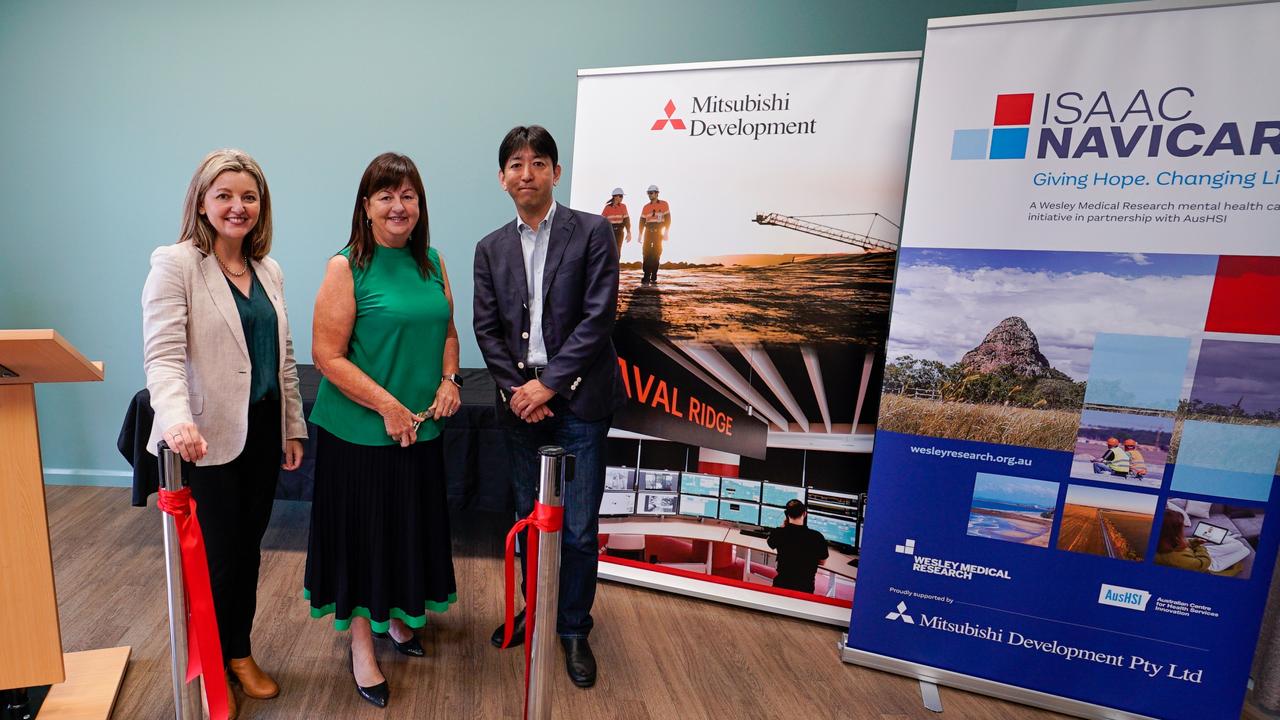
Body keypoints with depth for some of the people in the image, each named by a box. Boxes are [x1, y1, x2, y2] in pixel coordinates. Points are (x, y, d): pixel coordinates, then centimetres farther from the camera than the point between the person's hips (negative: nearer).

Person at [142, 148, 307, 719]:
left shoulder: (268, 271, 10)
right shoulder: (174, 264, -8)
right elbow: (163, 353, -18)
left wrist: (293, 427, 13)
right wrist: (177, 418, -35)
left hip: (262, 431, 5)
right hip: (206, 436, -5)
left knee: (248, 545, 16)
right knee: (213, 555, 7)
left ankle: (240, 652, 36)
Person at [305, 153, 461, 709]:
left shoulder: (432, 263, 5)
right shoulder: (346, 268, -10)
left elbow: (447, 331, 13)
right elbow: (328, 356, -14)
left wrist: (449, 381, -3)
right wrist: (387, 406, -17)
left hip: (421, 428, 5)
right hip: (360, 430, -5)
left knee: (412, 528, 17)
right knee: (361, 532, 10)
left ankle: (398, 618, 42)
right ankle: (362, 646, 31)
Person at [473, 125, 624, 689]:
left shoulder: (592, 232, -2)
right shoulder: (491, 248, 10)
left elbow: (598, 318, -10)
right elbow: (486, 328, 6)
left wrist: (548, 384, -13)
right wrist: (516, 389, -8)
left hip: (578, 400, -3)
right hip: (520, 402, 4)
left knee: (578, 528, 4)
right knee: (528, 518, 16)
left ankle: (574, 630, 27)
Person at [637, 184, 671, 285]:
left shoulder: (664, 204, 0)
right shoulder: (646, 207, 10)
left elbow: (667, 219, -2)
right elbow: (642, 221, 11)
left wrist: (666, 233, -8)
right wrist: (640, 234, 5)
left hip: (658, 232, -2)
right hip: (648, 232, 2)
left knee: (656, 254, 0)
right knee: (647, 254, -6)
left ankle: (654, 277, 6)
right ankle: (646, 277, -5)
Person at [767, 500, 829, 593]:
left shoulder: (778, 532, -14)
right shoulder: (817, 536, -16)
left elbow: (770, 543, 11)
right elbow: (822, 562, 0)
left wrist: (782, 526, 10)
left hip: (782, 584, 1)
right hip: (805, 586, 0)